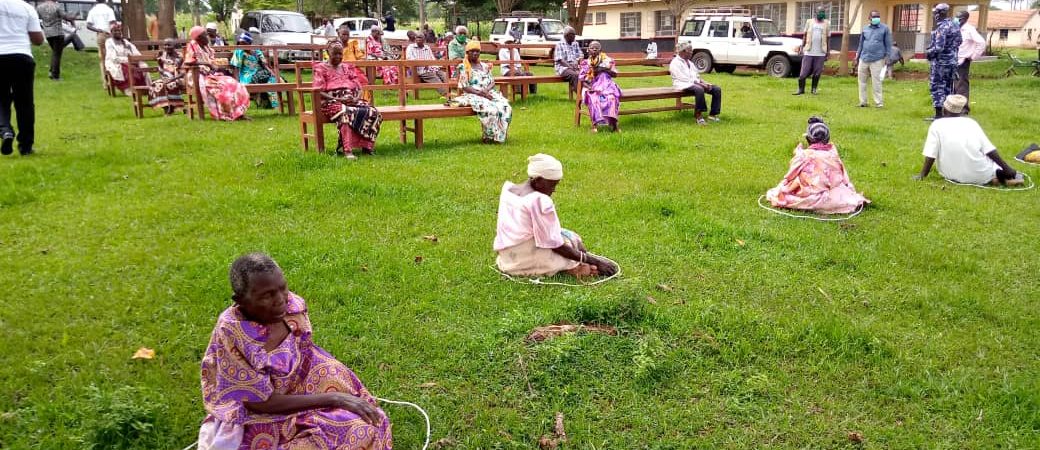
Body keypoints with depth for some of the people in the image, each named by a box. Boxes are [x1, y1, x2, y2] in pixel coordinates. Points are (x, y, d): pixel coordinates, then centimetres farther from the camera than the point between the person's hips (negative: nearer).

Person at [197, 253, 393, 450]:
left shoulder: (293, 306, -13)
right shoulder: (231, 335, -28)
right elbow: (262, 403, -23)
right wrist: (333, 398, -24)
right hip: (260, 417, -5)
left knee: (366, 428, -11)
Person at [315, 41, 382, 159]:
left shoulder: (348, 67, 23)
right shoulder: (321, 69, 9)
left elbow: (359, 87, 17)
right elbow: (318, 92, -3)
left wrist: (356, 98, -8)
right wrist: (339, 99, -16)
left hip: (352, 100, 5)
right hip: (333, 102, -5)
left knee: (372, 112, -26)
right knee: (346, 113, -42)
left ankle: (366, 145, -23)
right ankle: (347, 150, -47)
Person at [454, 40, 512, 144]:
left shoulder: (485, 66, 20)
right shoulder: (463, 67, 4)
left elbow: (492, 82, 14)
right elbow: (463, 87, -4)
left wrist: (486, 90, -9)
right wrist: (479, 93, -16)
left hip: (489, 93, 5)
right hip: (472, 95, -5)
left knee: (506, 108, -24)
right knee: (490, 109, -36)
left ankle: (500, 135, -15)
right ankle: (489, 136, -20)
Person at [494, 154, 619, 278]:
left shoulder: (507, 188, 6)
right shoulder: (541, 201, -19)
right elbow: (555, 245, -18)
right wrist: (592, 260, -14)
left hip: (505, 259, 8)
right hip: (528, 263, -8)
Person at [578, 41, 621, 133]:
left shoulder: (606, 60, 14)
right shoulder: (585, 63, 14)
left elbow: (615, 74, 10)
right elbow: (582, 80, 8)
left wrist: (604, 69, -5)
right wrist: (589, 87, -12)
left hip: (606, 85, 0)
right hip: (592, 87, 0)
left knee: (611, 97, -35)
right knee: (594, 99, -36)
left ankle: (613, 122, -36)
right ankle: (595, 124, -37)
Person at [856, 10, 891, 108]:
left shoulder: (885, 28, 1)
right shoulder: (865, 29, 11)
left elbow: (888, 44, 2)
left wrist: (887, 57, -4)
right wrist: (857, 57, 16)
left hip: (877, 60, -4)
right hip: (864, 59, 4)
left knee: (876, 82, -5)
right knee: (862, 81, 7)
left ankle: (879, 103, 0)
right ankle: (862, 102, 16)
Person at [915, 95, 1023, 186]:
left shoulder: (937, 125, -2)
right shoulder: (971, 122, 4)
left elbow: (930, 155, -9)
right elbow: (990, 150, 2)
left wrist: (922, 175, -1)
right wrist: (1007, 169, 8)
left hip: (954, 176, -2)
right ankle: (1001, 176, 0)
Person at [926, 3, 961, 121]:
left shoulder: (942, 27, -19)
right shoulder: (954, 25, 9)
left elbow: (938, 48, -24)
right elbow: (959, 42, 18)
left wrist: (928, 53, -8)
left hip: (941, 62, -9)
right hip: (952, 61, 9)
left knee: (937, 87, -3)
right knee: (948, 87, 14)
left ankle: (938, 114, -5)